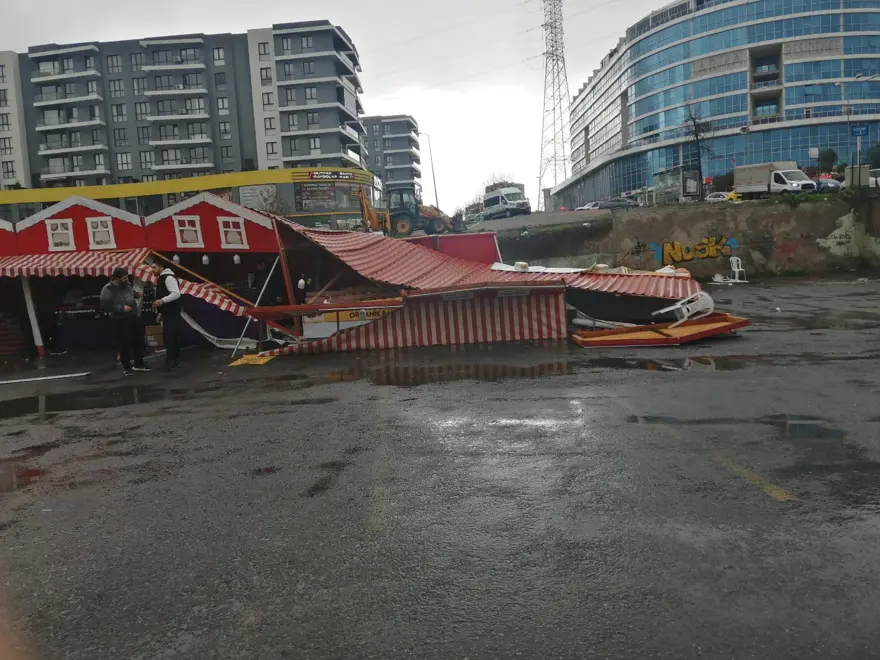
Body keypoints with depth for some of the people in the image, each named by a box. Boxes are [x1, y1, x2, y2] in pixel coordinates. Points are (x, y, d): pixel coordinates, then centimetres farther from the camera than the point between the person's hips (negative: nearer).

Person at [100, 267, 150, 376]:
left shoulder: (127, 284, 4)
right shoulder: (108, 289, -16)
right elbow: (105, 306, -19)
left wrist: (136, 294, 2)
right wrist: (121, 308, -23)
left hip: (133, 317, 7)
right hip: (120, 321, -7)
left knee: (139, 340, 13)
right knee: (124, 344, 0)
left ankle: (139, 364, 28)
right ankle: (127, 367, 14)